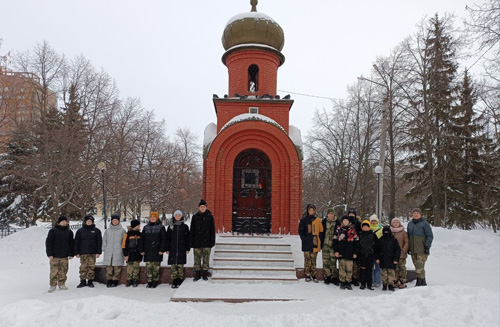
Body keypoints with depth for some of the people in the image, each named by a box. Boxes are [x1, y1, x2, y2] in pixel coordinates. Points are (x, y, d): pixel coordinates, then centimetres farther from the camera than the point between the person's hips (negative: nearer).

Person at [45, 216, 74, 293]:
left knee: (63, 271, 6)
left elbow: (71, 243, 13)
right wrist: (49, 254, -9)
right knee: (54, 271, -1)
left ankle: (62, 284, 17)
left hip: (64, 256, 3)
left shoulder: (69, 232, 9)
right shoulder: (53, 231, -2)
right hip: (55, 256, -3)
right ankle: (53, 285, 9)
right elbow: (48, 242, -4)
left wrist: (71, 254, 9)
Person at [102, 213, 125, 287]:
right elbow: (104, 241, 17)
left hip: (118, 253, -2)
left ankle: (115, 280, 5)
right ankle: (109, 280, 9)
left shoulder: (122, 230, 6)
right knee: (109, 267, 1)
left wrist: (124, 252, 2)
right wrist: (104, 249, 6)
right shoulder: (107, 230, 13)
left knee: (117, 267, -3)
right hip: (108, 253, 2)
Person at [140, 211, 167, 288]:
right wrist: (142, 250, 7)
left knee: (156, 266, -3)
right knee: (148, 266, 2)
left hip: (157, 251, -3)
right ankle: (149, 281, 9)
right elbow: (142, 239, 14)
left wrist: (162, 249, -9)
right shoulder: (146, 228, 14)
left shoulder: (161, 227, 3)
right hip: (147, 251, 3)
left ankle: (155, 281, 6)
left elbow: (163, 239, -1)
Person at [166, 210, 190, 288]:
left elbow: (187, 238, 6)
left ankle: (180, 280, 6)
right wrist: (167, 249, 2)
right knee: (173, 264, -1)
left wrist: (187, 249, 0)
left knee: (180, 264, -2)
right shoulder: (170, 226, 8)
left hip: (182, 248, -1)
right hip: (172, 248, 1)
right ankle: (174, 280, 8)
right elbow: (168, 238, 8)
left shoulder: (185, 226, 6)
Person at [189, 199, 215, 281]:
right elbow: (192, 230, 5)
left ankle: (205, 274, 14)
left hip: (207, 242, -1)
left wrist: (212, 242, -1)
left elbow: (212, 230, 3)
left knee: (206, 258, 4)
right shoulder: (195, 217, 4)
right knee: (197, 258, 4)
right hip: (197, 242, 1)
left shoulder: (210, 217, 2)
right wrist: (191, 242, 0)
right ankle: (197, 274, 15)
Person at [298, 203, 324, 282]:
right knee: (307, 259, 0)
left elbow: (321, 231, 11)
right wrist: (304, 239, -9)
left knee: (313, 260, 6)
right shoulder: (304, 220, 2)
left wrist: (319, 240, 1)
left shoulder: (318, 220, 9)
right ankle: (308, 275, 8)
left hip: (315, 243, 2)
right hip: (307, 244, -2)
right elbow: (300, 231, 2)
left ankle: (313, 275, 12)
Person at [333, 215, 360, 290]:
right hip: (341, 253, 0)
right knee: (342, 268, 2)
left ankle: (348, 282, 12)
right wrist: (336, 251, -2)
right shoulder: (339, 230, 5)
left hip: (350, 253, 0)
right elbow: (335, 241, 5)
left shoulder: (353, 230, 5)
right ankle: (342, 283, 11)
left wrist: (355, 252, 1)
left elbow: (356, 242, 6)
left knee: (349, 269, 1)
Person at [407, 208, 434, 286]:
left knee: (420, 267, -11)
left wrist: (427, 246, -13)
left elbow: (430, 236, -6)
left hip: (422, 250, -6)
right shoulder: (410, 224, 14)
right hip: (413, 250, 6)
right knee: (417, 267, 10)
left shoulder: (424, 223, -4)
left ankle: (419, 283, -6)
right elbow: (408, 236, 21)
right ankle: (423, 283, 20)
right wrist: (408, 248, 17)